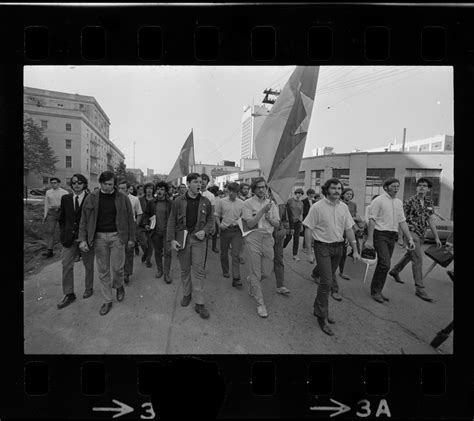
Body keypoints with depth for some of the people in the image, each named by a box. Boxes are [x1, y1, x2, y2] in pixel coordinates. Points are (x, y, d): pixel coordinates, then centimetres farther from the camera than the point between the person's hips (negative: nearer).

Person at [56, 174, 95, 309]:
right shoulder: (65, 198, 5)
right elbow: (61, 218, 13)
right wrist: (64, 233, 7)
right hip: (70, 239, 4)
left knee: (88, 265, 11)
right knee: (66, 266, 4)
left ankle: (89, 288, 31)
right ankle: (69, 294, 17)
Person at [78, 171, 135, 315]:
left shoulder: (122, 198, -1)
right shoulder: (91, 199, 2)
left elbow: (130, 219, 2)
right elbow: (84, 220, 5)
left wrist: (131, 238, 2)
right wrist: (83, 239, -3)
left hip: (117, 236, -1)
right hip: (99, 237, 2)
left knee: (117, 267, -1)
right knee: (103, 270, 8)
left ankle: (119, 286, 33)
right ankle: (107, 301, 22)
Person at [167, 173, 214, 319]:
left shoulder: (205, 201, 4)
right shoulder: (178, 201, 0)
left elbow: (210, 219, 9)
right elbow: (171, 221, 1)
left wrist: (205, 231, -9)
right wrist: (172, 239, -7)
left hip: (198, 238, 0)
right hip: (182, 238, 0)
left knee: (199, 271, -2)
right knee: (184, 269, 12)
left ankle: (199, 303, 6)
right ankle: (186, 294, 34)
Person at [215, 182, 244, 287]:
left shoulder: (241, 203, 5)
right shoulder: (222, 202, 1)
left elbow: (243, 216, 13)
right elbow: (217, 215, 7)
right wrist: (219, 224, -9)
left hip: (236, 230, 0)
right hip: (225, 230, 0)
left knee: (235, 254, -6)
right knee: (224, 252, 13)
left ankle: (236, 279, -5)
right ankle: (225, 271, 36)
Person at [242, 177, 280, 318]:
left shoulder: (271, 203, 9)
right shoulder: (248, 203, -3)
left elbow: (277, 224, 7)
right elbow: (250, 224, -13)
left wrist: (268, 216, -11)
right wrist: (262, 210, -18)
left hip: (268, 239, 4)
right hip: (253, 239, -4)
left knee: (267, 272, 11)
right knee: (256, 273, 2)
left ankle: (251, 281, 44)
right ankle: (260, 303, 17)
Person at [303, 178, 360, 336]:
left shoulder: (343, 207, 6)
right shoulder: (317, 207, -10)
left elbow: (349, 229, 9)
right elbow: (308, 229, -9)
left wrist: (355, 249, 7)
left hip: (338, 247, 6)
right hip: (323, 246, -6)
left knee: (329, 280, 15)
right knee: (326, 281, -9)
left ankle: (318, 308, 33)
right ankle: (322, 317, 6)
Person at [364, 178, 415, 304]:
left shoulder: (399, 202, 14)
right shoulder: (378, 200, -6)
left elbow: (402, 221, 16)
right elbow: (372, 220, -10)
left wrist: (410, 238, 10)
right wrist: (369, 239, -16)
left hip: (392, 236, 7)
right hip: (380, 234, -7)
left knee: (382, 264, 11)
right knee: (385, 264, -13)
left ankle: (376, 290, 22)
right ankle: (375, 291, 2)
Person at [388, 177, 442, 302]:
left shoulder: (429, 203, 9)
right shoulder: (410, 201, -9)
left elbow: (431, 220, 11)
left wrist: (436, 237, 8)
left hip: (421, 235, 7)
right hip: (411, 232, -7)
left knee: (409, 255, 20)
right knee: (418, 259, -9)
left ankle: (394, 271, 41)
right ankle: (420, 289, -3)